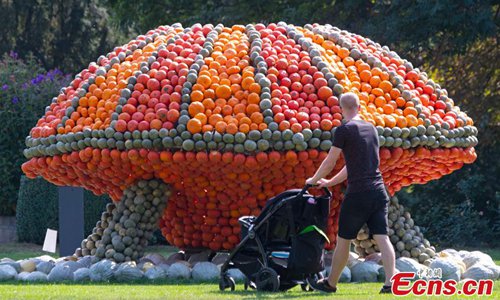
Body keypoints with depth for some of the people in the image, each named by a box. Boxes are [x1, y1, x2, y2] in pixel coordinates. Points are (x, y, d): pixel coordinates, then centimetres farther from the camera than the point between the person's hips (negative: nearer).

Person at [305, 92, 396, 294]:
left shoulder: (344, 130, -6)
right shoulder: (371, 128, 16)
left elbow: (329, 163, -2)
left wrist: (314, 180, 17)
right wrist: (329, 182, 32)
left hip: (357, 195, -6)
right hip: (378, 192, 6)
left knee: (343, 240, 8)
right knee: (382, 238, -2)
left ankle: (330, 283, 21)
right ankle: (390, 282, -16)